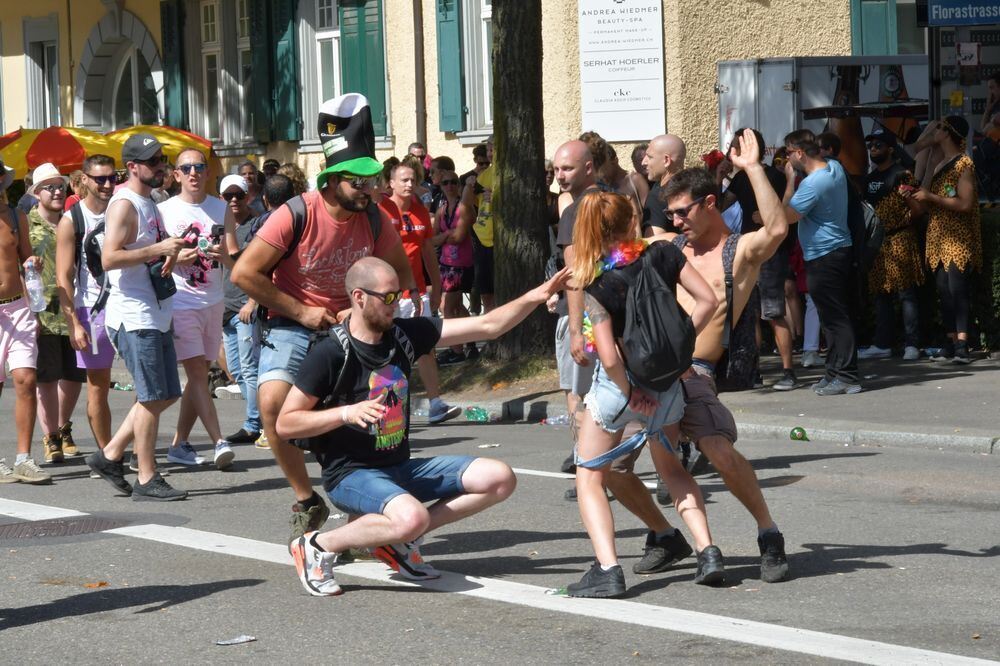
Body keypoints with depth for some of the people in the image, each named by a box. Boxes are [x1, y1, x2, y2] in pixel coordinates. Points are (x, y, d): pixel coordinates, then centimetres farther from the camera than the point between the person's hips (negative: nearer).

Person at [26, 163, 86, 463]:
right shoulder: (26, 224, 0)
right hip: (42, 313, -4)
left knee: (74, 376, 9)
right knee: (47, 378, -3)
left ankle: (63, 430, 29)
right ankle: (50, 439, 5)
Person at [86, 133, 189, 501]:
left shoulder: (149, 204, 18)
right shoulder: (124, 205, -12)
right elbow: (110, 258, -23)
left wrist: (171, 253, 11)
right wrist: (158, 249, -23)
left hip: (156, 315, 10)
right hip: (134, 316, -10)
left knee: (165, 394, 11)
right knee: (152, 398, -7)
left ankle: (110, 455, 18)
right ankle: (147, 480, -1)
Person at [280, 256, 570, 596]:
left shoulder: (404, 334, 2)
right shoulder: (329, 354, -15)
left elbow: (486, 326, 3)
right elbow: (285, 423, -13)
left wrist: (537, 296, -9)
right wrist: (347, 412, -25)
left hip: (401, 467, 8)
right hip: (351, 475, -8)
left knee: (499, 479, -1)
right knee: (413, 517, -37)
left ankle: (399, 540, 0)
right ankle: (320, 546, -12)